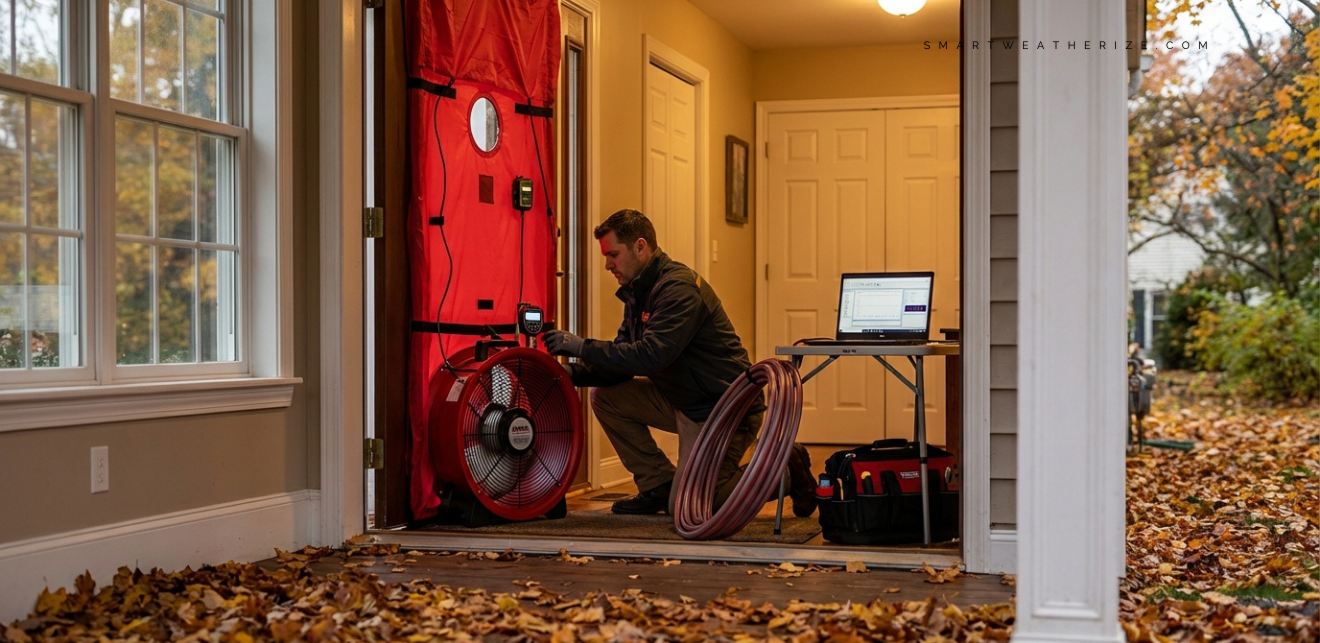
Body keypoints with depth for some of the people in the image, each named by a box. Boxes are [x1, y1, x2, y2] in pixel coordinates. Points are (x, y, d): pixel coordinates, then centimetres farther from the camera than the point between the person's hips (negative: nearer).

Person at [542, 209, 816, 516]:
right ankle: (659, 485, 7)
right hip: (682, 399, 9)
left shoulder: (679, 288, -21)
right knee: (605, 397, 0)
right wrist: (575, 372, -10)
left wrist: (583, 347, -27)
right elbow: (625, 355, 7)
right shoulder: (638, 292, 9)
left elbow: (650, 357, -31)